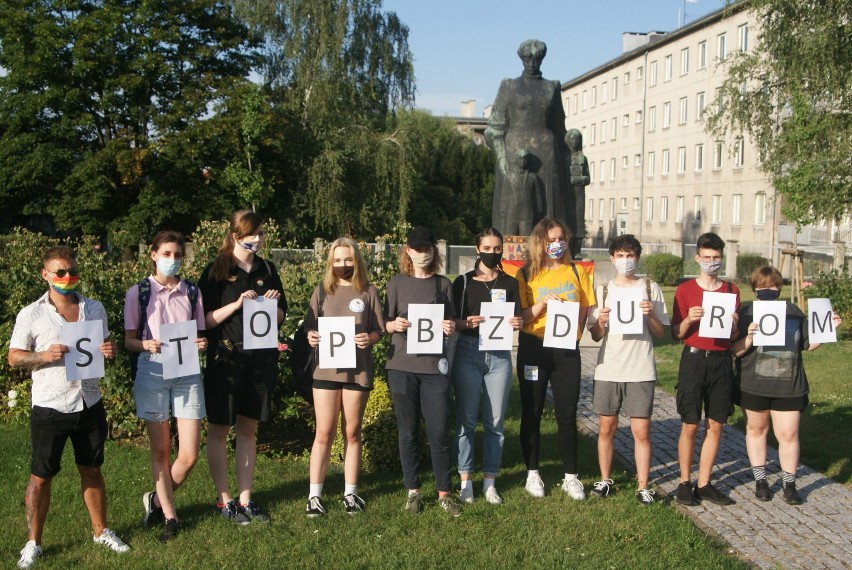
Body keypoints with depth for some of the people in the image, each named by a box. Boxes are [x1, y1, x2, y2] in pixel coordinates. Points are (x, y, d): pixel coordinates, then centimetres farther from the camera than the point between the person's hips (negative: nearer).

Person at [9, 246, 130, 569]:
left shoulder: (95, 309, 5)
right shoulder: (31, 315, -6)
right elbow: (14, 357, -2)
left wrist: (109, 351, -8)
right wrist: (44, 356, -21)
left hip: (89, 403, 3)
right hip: (49, 408, -3)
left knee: (91, 470, 15)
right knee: (41, 477, 6)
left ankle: (101, 531, 29)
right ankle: (33, 544, 20)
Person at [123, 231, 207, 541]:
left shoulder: (192, 292, 9)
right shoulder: (138, 292, 1)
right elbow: (129, 340, 3)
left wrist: (201, 344, -8)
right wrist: (145, 345, -18)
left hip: (187, 373, 2)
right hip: (152, 373, -2)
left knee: (189, 455, -1)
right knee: (160, 451, 7)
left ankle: (157, 500, 26)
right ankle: (169, 516, 23)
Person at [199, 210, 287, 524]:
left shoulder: (267, 270, 9)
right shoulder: (216, 271, -3)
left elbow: (282, 317, 14)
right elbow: (205, 319, -8)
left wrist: (272, 304, -7)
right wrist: (237, 304, -20)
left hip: (262, 357, 4)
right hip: (226, 357, -4)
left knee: (248, 429, 10)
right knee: (219, 429, 3)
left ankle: (245, 499, 19)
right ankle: (223, 500, 15)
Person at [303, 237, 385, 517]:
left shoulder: (368, 292, 5)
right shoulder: (322, 291, 7)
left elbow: (379, 330, 4)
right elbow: (310, 328, 6)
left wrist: (369, 338, -17)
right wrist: (311, 337, -16)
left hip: (358, 370, 0)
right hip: (326, 369, 0)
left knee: (352, 433, 9)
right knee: (324, 434, 0)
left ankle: (350, 493, 19)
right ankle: (314, 496, 7)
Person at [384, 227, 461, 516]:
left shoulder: (443, 284, 10)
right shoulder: (397, 283, 6)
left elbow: (450, 324, 12)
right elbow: (385, 324, 6)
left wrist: (450, 328, -10)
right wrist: (395, 325, -15)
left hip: (434, 365, 0)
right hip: (402, 365, 0)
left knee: (439, 432, 0)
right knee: (408, 432, 6)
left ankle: (444, 492, 13)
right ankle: (413, 491, 18)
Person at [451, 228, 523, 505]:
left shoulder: (510, 283, 11)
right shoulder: (463, 282, 5)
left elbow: (517, 320, 8)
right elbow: (453, 321, 3)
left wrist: (517, 323, -15)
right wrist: (467, 323, -18)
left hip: (499, 354, 2)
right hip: (468, 352, -2)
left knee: (495, 421, 3)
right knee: (466, 420, -1)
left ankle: (489, 482, 13)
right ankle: (465, 481, 8)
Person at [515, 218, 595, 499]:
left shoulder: (577, 272, 5)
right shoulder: (526, 275, 0)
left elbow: (586, 309, 8)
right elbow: (521, 317, -4)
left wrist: (577, 329, -9)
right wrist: (543, 302, -19)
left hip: (566, 349, 1)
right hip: (533, 349, -1)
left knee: (567, 414, 4)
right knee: (531, 413, 7)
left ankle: (570, 476, 14)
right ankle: (532, 473, 19)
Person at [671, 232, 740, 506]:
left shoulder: (731, 290, 9)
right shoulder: (685, 290, 1)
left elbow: (735, 337, 12)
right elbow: (676, 334, 2)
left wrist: (733, 324, -10)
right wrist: (688, 320, -17)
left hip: (721, 361, 3)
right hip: (694, 360, -3)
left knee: (715, 426, 5)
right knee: (690, 425, -1)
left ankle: (704, 483, 16)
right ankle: (685, 482, 13)